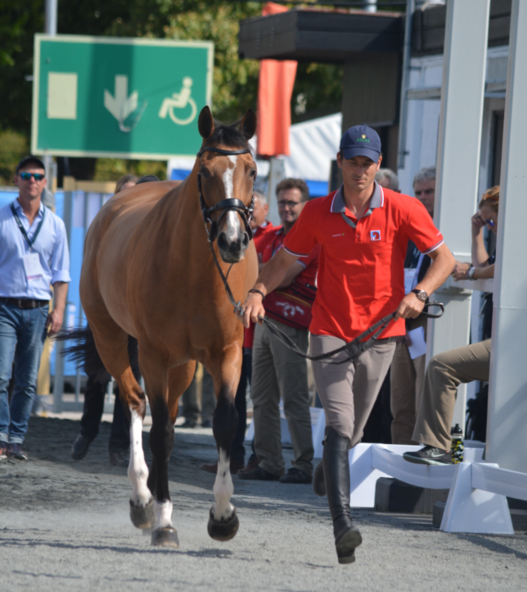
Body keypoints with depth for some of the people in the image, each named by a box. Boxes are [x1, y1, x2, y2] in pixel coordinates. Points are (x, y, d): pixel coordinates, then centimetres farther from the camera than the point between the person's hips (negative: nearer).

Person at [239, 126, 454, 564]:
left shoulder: (403, 210, -4)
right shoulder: (318, 213, 1)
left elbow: (444, 258, 0)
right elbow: (284, 259, 10)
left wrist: (421, 294, -17)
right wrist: (258, 292, -8)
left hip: (380, 334, 1)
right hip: (330, 333, -1)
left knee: (351, 433, 15)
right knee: (340, 425, -17)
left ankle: (327, 469, 52)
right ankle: (343, 527, -24)